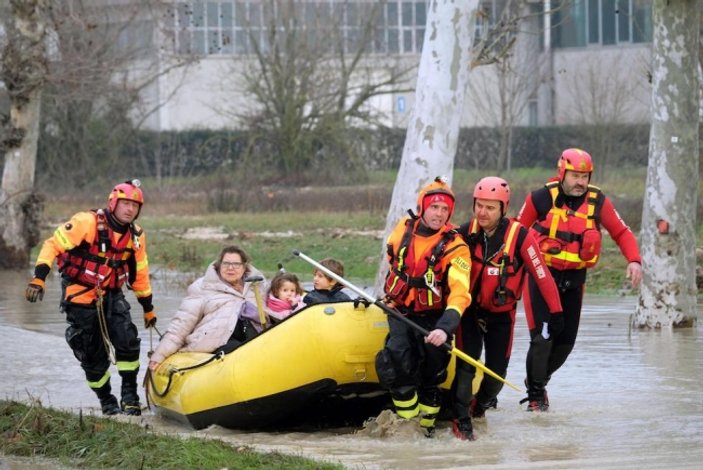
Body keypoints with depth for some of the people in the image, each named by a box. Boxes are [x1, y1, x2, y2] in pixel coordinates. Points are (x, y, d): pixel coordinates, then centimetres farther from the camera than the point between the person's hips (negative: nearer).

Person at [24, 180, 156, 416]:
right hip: (80, 297, -4)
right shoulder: (87, 222, -17)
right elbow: (53, 245, -18)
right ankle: (106, 400, 17)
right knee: (93, 355, 0)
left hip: (112, 296, 4)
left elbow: (139, 274, 15)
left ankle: (129, 395, -4)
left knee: (127, 341, -17)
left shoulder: (135, 235, 3)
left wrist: (148, 308, 21)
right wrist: (38, 278, -28)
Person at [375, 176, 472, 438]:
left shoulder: (454, 247, -19)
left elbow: (459, 294, -29)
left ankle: (427, 426, 20)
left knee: (430, 375, -1)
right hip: (400, 312, 2)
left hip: (432, 318, -2)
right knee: (398, 360, -20)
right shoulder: (404, 229, -5)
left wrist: (445, 328, -43)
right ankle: (407, 421, -10)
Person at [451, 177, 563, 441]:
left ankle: (480, 404, 36)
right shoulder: (466, 233, -12)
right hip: (470, 310, 0)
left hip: (502, 314, 0)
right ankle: (461, 421, -1)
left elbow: (542, 275, -17)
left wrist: (556, 312, -17)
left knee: (497, 373, 5)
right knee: (466, 365, -13)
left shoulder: (520, 237, -21)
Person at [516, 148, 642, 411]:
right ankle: (535, 395, 5)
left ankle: (538, 379, 33)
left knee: (566, 340, 7)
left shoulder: (598, 201, -4)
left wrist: (634, 260, -13)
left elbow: (621, 232, 3)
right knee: (542, 337, -12)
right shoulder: (541, 199, -10)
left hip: (574, 279, 4)